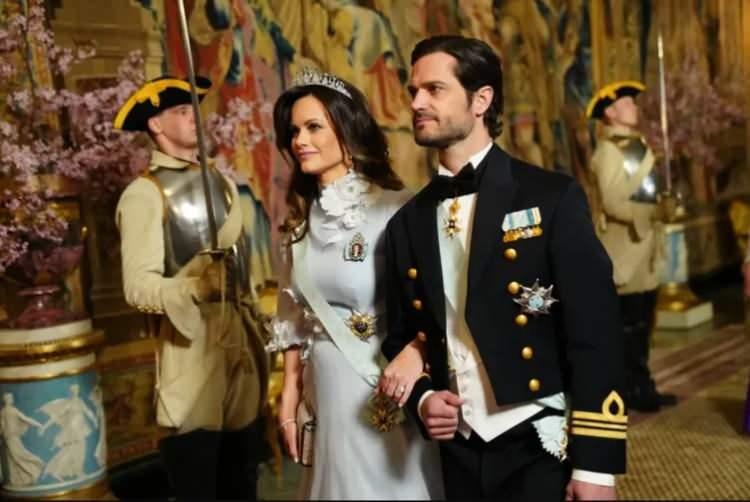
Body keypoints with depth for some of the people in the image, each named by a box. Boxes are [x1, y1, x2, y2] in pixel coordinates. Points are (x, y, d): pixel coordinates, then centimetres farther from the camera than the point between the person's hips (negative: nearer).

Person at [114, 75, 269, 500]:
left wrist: (255, 326, 15)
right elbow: (138, 287, -16)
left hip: (242, 340, 6)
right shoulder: (144, 194, -8)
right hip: (192, 345, -6)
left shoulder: (222, 183, 15)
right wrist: (196, 288, -34)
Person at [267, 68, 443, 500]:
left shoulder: (396, 209, -14)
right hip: (325, 393, 5)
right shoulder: (302, 218, 6)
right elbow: (295, 315, 12)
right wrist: (290, 393, 11)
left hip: (385, 393, -5)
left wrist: (413, 354, -28)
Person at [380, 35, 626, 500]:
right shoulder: (407, 221, 7)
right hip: (458, 453, 4)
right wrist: (421, 399, -6)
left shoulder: (553, 197, -7)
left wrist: (595, 464, -13)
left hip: (541, 448, -4)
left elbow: (595, 333, -10)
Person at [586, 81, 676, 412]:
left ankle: (641, 386, 22)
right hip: (626, 243, -9)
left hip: (645, 240, 9)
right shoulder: (608, 150, -11)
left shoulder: (638, 145, 15)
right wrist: (649, 215, -16)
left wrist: (656, 226, 10)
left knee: (643, 320, 13)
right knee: (629, 322, -2)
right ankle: (634, 390, 6)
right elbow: (612, 203, -19)